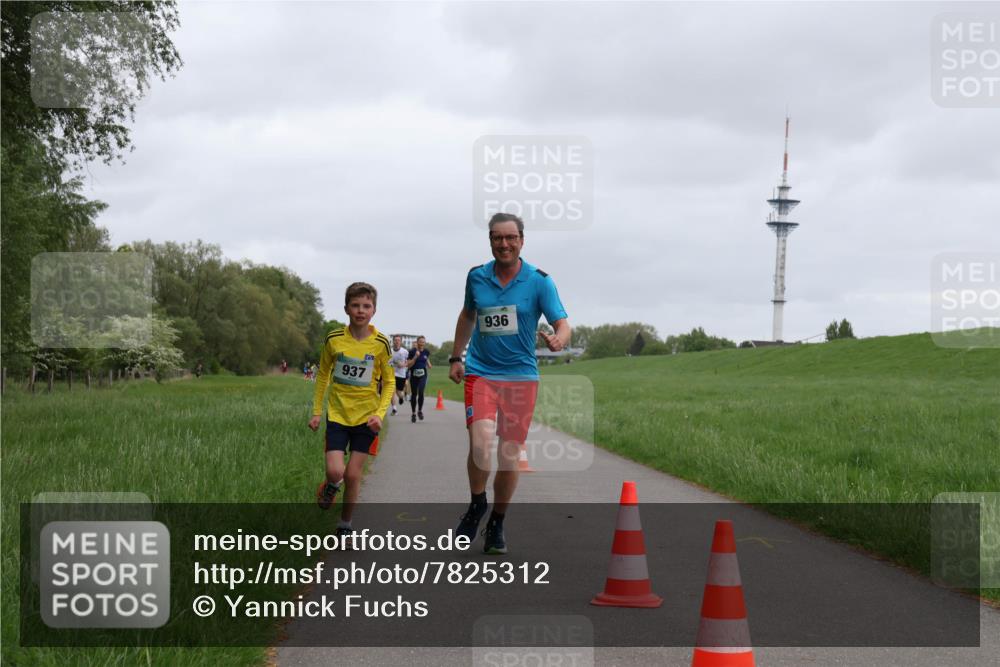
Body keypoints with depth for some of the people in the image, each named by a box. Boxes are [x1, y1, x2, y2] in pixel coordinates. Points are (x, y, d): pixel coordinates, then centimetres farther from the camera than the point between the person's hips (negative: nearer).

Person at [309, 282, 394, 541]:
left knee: (353, 474, 1)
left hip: (366, 416, 0)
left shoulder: (381, 343, -8)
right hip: (337, 414, 0)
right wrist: (316, 412, 7)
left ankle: (345, 525, 20)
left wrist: (380, 413, -12)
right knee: (335, 471, -13)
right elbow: (323, 375, 8)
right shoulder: (334, 339, -5)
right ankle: (330, 487, 25)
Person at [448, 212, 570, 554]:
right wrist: (455, 357, 21)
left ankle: (497, 525, 21)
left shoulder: (539, 281, -5)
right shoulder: (476, 277, 3)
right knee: (480, 444, -19)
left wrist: (558, 339, -34)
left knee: (509, 455, 3)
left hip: (521, 376, 0)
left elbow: (562, 324, -11)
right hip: (480, 373, 0)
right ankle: (477, 504, 9)